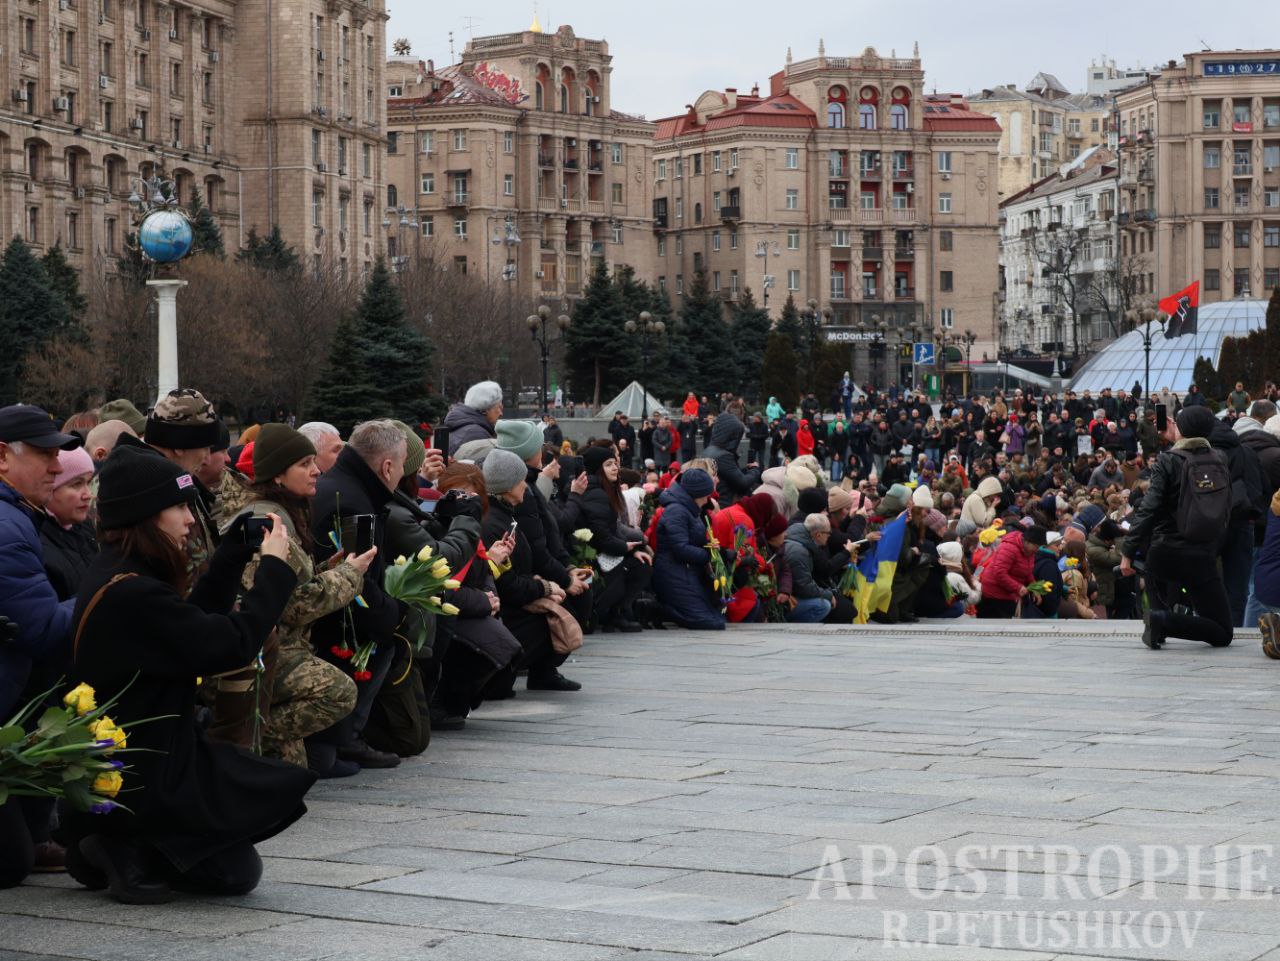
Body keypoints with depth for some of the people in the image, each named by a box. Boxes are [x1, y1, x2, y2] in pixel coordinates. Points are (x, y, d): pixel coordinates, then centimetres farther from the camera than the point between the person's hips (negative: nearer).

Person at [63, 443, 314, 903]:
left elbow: (199, 620, 14)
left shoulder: (118, 574, 6)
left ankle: (122, 848, 9)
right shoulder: (132, 594, -26)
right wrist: (274, 566, -13)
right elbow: (231, 644, -23)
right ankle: (131, 856, -3)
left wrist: (235, 553, 7)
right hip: (140, 782, -10)